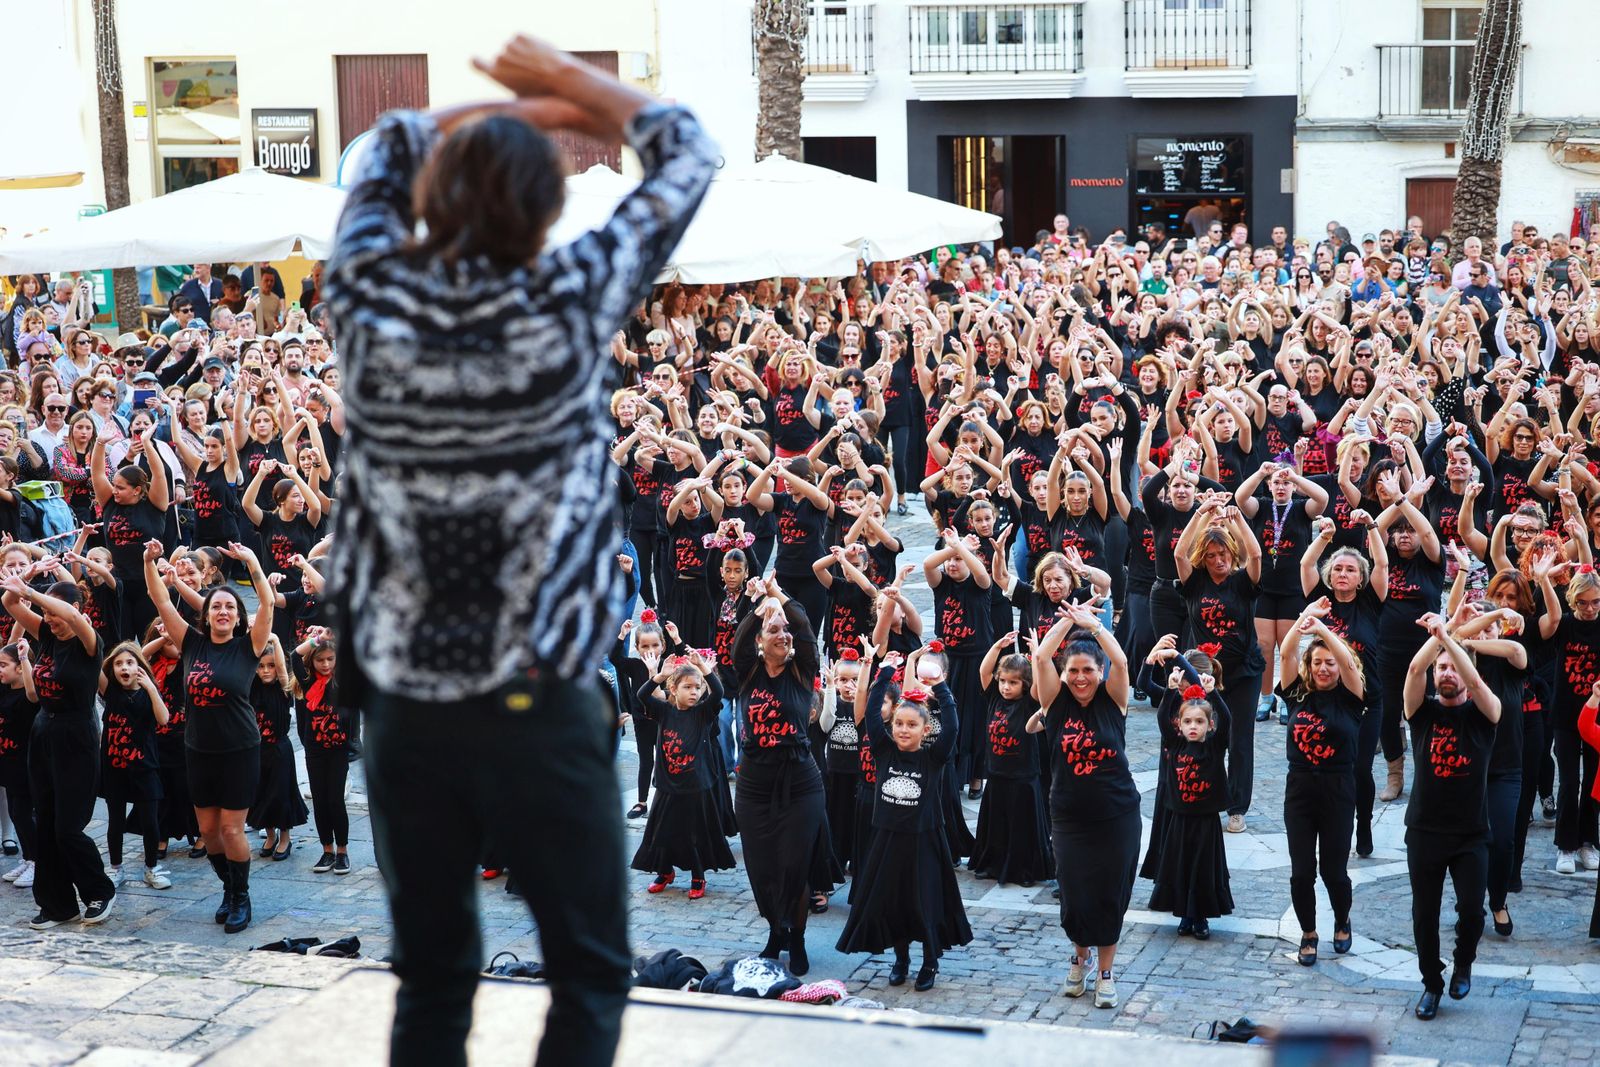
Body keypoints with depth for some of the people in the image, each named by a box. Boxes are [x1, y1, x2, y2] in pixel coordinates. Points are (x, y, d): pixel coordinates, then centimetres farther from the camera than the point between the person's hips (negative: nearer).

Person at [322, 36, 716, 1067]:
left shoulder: (370, 298, -6)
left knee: (430, 974, 14)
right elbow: (689, 155, 4)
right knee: (590, 972, 9)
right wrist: (572, 81, 16)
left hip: (400, 702, 4)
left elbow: (395, 144, 16)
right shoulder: (568, 304, -12)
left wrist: (516, 111, 18)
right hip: (537, 702, -3)